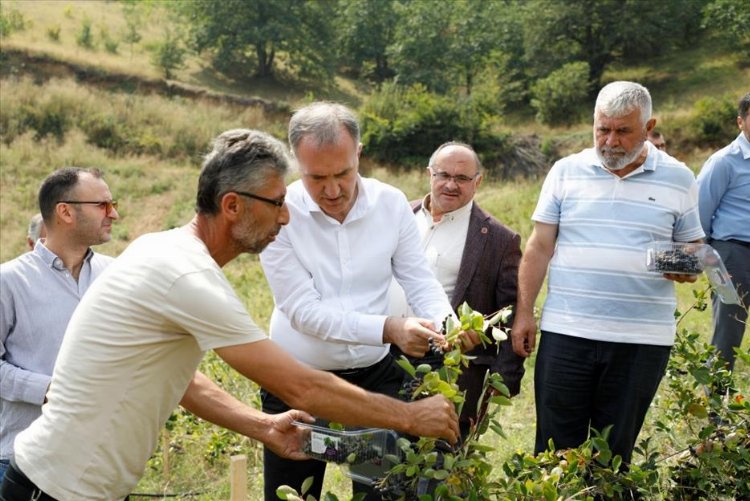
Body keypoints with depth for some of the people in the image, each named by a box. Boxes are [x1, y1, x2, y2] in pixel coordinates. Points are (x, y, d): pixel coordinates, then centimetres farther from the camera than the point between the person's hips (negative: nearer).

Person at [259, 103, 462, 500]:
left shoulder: (392, 204, -5)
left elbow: (420, 282, 0)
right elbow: (304, 310, -19)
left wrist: (446, 326, -22)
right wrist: (388, 329, -30)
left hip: (375, 376, 2)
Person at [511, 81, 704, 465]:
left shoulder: (678, 179, 4)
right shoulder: (566, 171, 4)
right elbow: (539, 248, 5)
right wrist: (523, 313, 1)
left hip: (643, 341, 0)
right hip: (566, 333, 0)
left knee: (614, 452, 10)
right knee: (556, 449, 5)